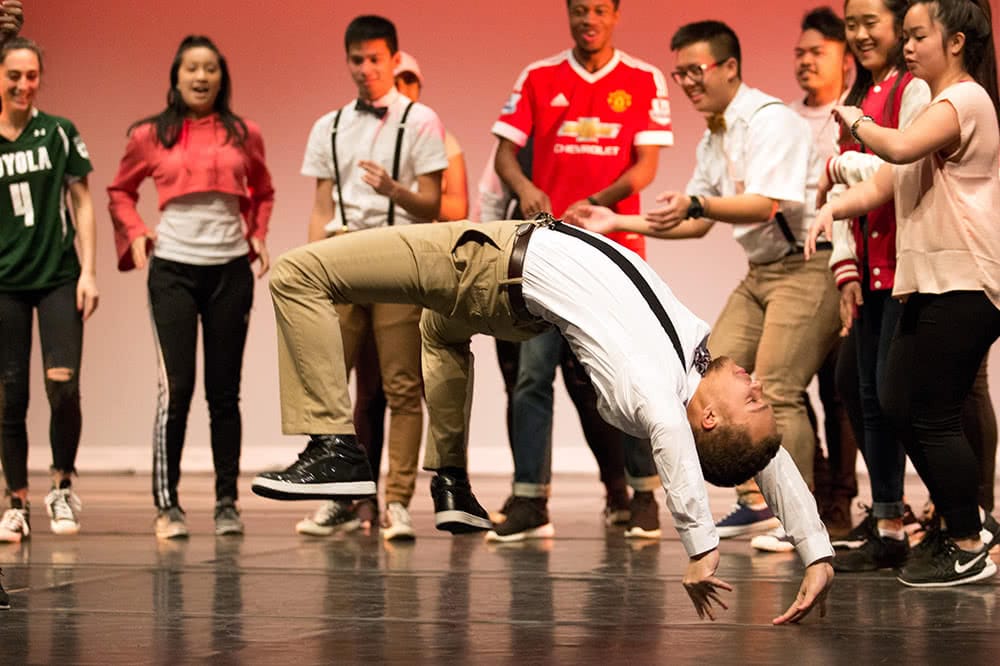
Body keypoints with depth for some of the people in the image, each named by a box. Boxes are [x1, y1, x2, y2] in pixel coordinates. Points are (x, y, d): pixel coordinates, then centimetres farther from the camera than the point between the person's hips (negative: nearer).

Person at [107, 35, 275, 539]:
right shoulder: (150, 135, 1)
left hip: (231, 270, 2)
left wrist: (258, 235, 6)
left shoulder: (244, 135, 5)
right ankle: (166, 506, -2)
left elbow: (262, 192, 21)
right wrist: (135, 233, -2)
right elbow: (120, 192, 14)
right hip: (173, 268, -2)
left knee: (225, 390, 6)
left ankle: (227, 503, 12)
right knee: (176, 387, -8)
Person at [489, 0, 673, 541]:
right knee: (533, 373, -3)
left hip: (616, 248, -1)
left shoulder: (645, 82, 5)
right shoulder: (538, 79, 9)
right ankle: (529, 502, -1)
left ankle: (642, 496, 9)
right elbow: (505, 152, 5)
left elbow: (646, 165, -2)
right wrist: (525, 188, -17)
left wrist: (595, 203, -18)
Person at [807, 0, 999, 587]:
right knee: (900, 407, 10)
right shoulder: (933, 108, 22)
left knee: (934, 417, -7)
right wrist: (834, 208, -3)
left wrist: (855, 121, -9)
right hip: (927, 284, 10)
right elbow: (882, 186, 16)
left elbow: (901, 148, -28)